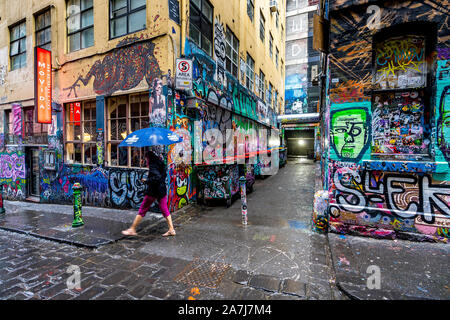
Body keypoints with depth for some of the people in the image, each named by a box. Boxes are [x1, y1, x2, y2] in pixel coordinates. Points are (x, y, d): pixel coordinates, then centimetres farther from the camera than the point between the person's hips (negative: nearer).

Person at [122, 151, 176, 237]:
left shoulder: (152, 165, -13)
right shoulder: (160, 164, 12)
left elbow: (157, 177, -26)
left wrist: (147, 180, -13)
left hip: (153, 191, -7)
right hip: (162, 189, 7)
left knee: (142, 209, 5)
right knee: (165, 210, 11)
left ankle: (132, 229, 17)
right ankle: (171, 229, 10)